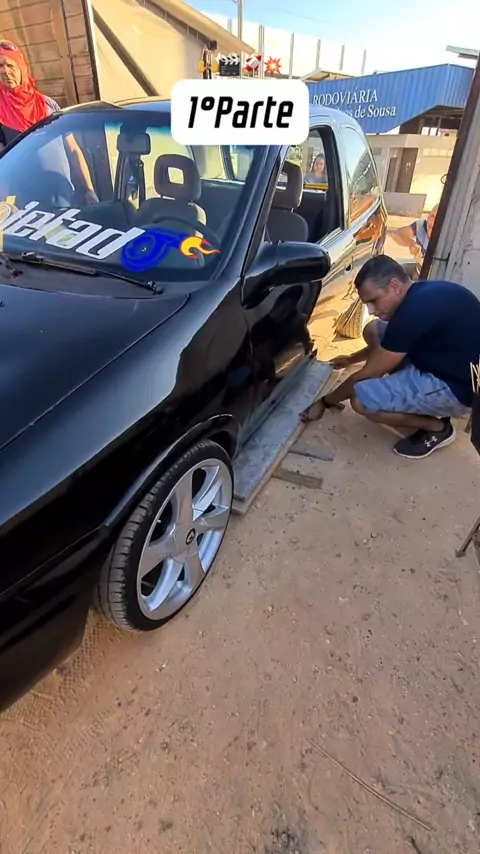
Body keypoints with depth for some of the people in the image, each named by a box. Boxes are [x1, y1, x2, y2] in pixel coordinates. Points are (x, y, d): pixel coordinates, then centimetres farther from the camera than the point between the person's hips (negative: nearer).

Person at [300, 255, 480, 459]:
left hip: (458, 387, -10)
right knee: (373, 331, 8)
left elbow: (367, 374, -19)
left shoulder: (415, 310, -28)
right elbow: (389, 342, 22)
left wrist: (325, 402, -7)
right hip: (445, 364, 10)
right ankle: (414, 399, 11)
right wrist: (352, 359, 25)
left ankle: (437, 427, -2)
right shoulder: (422, 293, 1)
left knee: (362, 398, -25)